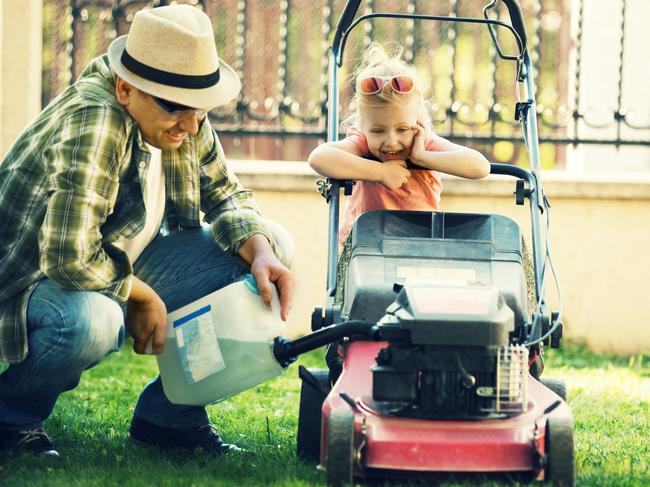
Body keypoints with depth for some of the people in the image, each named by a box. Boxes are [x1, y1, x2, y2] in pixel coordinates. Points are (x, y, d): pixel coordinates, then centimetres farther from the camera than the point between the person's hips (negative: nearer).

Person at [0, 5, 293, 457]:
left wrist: (262, 252, -13)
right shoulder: (94, 123, -31)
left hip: (123, 268, 8)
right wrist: (143, 295, -18)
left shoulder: (182, 119, -5)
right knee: (91, 321, -42)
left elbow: (225, 195, 8)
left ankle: (168, 415, 7)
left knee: (265, 247, -1)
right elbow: (69, 259, -35)